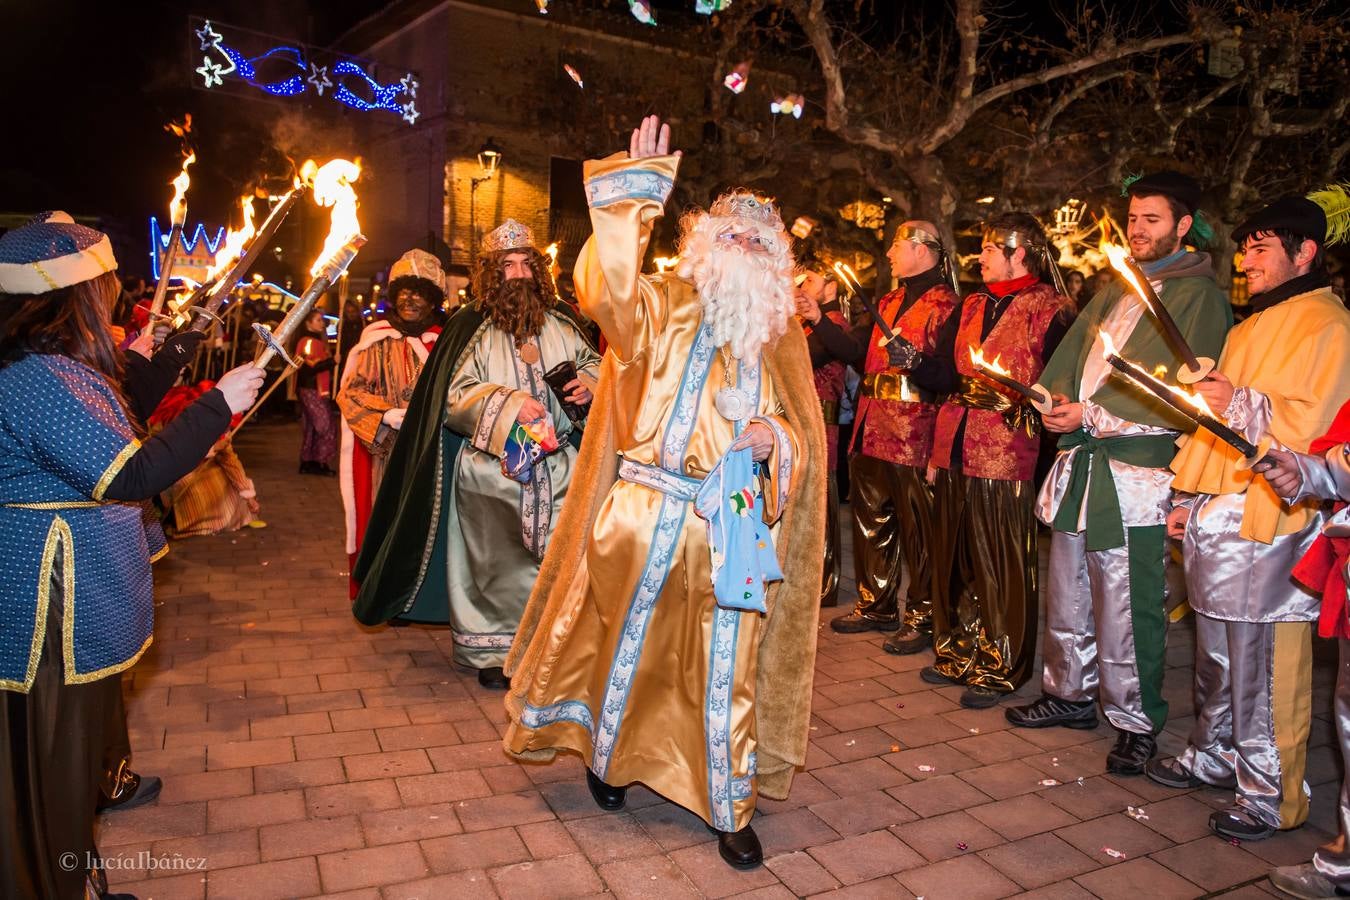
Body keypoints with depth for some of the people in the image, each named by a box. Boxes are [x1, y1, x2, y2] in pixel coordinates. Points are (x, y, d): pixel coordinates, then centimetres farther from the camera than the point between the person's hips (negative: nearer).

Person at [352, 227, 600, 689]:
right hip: (494, 469, -3)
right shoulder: (471, 328, -3)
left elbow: (593, 362, 19)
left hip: (557, 466, 3)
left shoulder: (560, 323, 7)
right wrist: (509, 403, -24)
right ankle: (491, 651, 19)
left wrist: (588, 383, -4)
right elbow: (456, 396, -11)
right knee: (499, 565, 2)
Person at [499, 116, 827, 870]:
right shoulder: (664, 306, 2)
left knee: (728, 671, 5)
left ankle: (732, 809, 22)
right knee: (627, 645, 14)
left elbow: (805, 433, 13)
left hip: (730, 530, 2)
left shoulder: (782, 337, 10)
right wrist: (634, 193, -25)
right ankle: (607, 758, 40)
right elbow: (607, 287, -18)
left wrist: (777, 440, -10)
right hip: (645, 517, -1)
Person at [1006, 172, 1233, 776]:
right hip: (1081, 461, 7)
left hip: (1137, 470, -7)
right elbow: (1072, 352, 17)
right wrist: (1055, 401, -3)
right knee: (1067, 590, 15)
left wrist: (1093, 415, -16)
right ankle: (1070, 694, 31)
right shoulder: (1118, 288, 19)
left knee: (1126, 602, -2)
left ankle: (1137, 722, 14)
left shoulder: (1199, 295, -4)